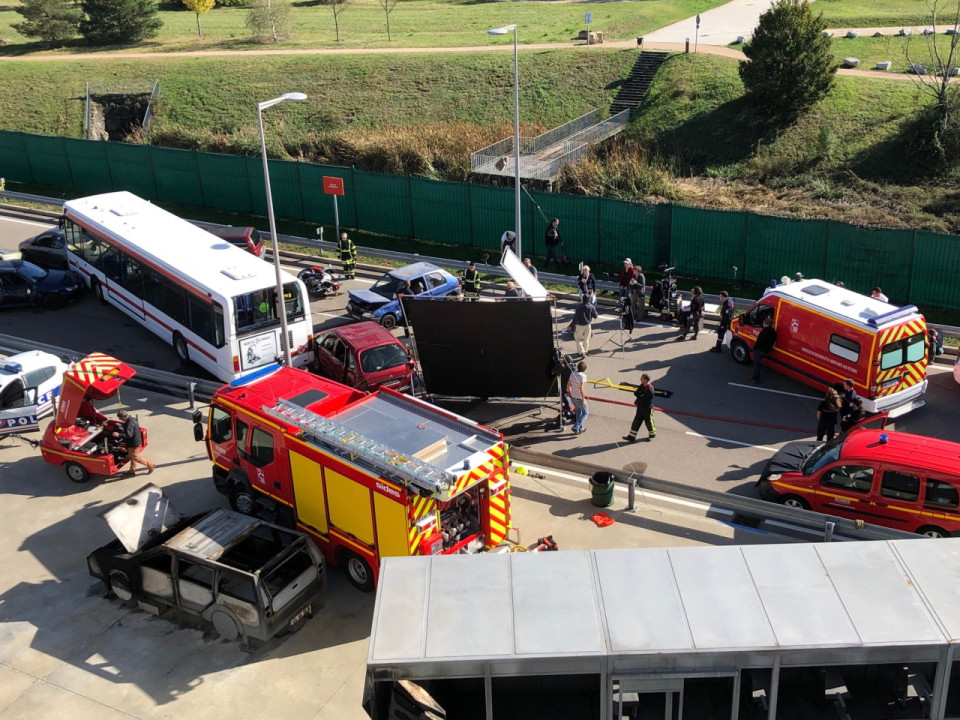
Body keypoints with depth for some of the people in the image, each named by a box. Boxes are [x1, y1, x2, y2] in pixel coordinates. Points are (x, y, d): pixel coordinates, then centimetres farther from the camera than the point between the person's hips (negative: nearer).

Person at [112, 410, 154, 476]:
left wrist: (119, 435, -42)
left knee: (136, 457, 4)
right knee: (132, 456, 22)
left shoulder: (130, 423, -32)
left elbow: (129, 435, -39)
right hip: (133, 442, 10)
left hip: (134, 443, -10)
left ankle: (150, 465, 13)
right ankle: (132, 470, 36)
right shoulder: (131, 419, 0)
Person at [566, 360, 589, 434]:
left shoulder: (573, 373, 0)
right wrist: (583, 399, -20)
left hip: (572, 397, 7)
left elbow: (568, 384, 8)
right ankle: (576, 427, 3)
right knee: (585, 412, 12)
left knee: (578, 412, 25)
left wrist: (569, 392, 24)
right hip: (579, 398, -7)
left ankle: (580, 428, 34)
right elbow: (581, 388, -28)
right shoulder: (583, 376, -21)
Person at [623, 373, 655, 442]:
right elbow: (635, 393, 1)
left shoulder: (649, 389, -27)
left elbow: (641, 398, -26)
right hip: (640, 407, 8)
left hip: (647, 408, -8)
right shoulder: (642, 385, 1)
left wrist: (636, 402, -10)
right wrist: (640, 395, -17)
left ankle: (652, 434, 36)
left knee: (649, 422, 11)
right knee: (636, 421, 8)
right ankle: (632, 437, 12)